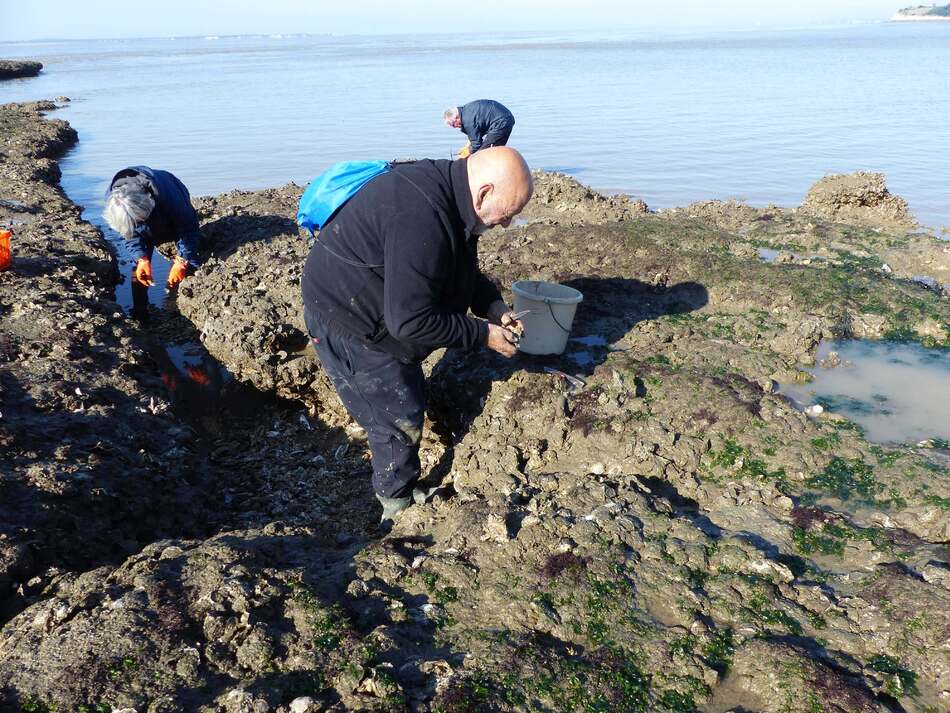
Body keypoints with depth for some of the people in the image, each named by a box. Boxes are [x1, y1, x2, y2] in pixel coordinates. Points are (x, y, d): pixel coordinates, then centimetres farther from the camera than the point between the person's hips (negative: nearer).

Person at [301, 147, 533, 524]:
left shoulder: (448, 194, -2)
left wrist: (496, 308, -3)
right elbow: (409, 320, -32)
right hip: (348, 327, -10)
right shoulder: (422, 219, -35)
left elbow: (464, 271, 14)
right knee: (400, 421, 1)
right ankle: (399, 510, 23)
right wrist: (483, 335, -22)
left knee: (411, 405, 19)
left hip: (384, 317, 10)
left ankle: (404, 494, 37)